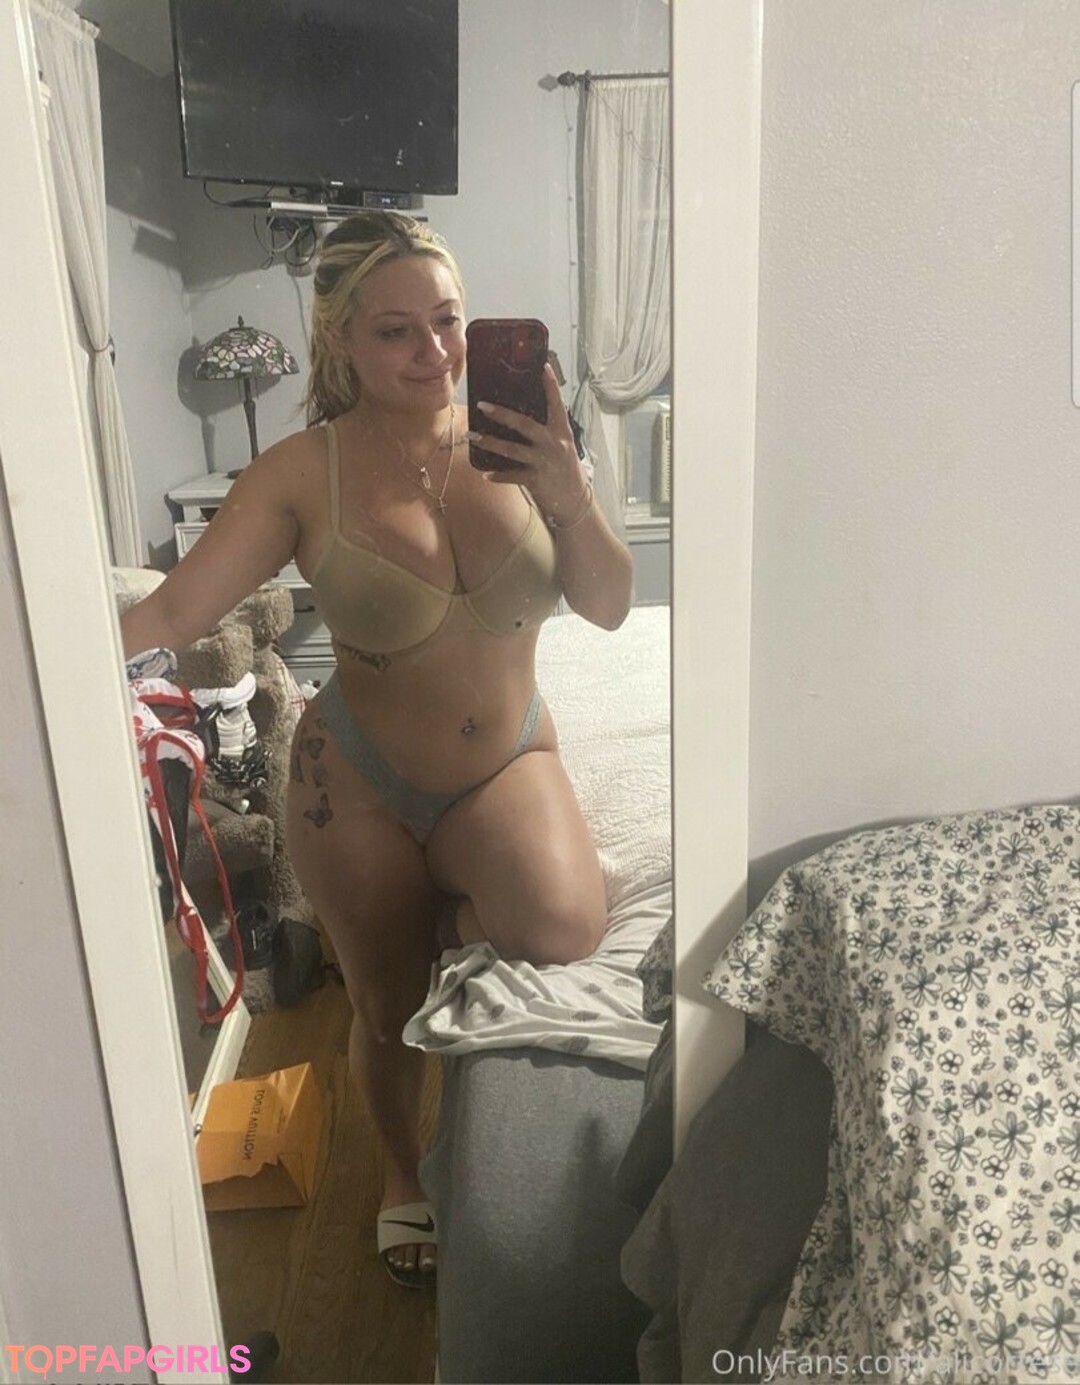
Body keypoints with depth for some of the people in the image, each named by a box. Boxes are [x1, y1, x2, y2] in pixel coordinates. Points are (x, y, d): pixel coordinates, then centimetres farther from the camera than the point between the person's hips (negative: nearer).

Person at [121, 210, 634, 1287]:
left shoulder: (512, 438, -9)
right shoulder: (301, 475, -15)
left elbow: (607, 607, -8)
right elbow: (169, 614, -21)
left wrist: (567, 491, -25)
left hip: (508, 761, 2)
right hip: (362, 783, -1)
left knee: (565, 929, -28)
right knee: (389, 1005, 14)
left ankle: (458, 900, 11)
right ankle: (403, 1177, 48)